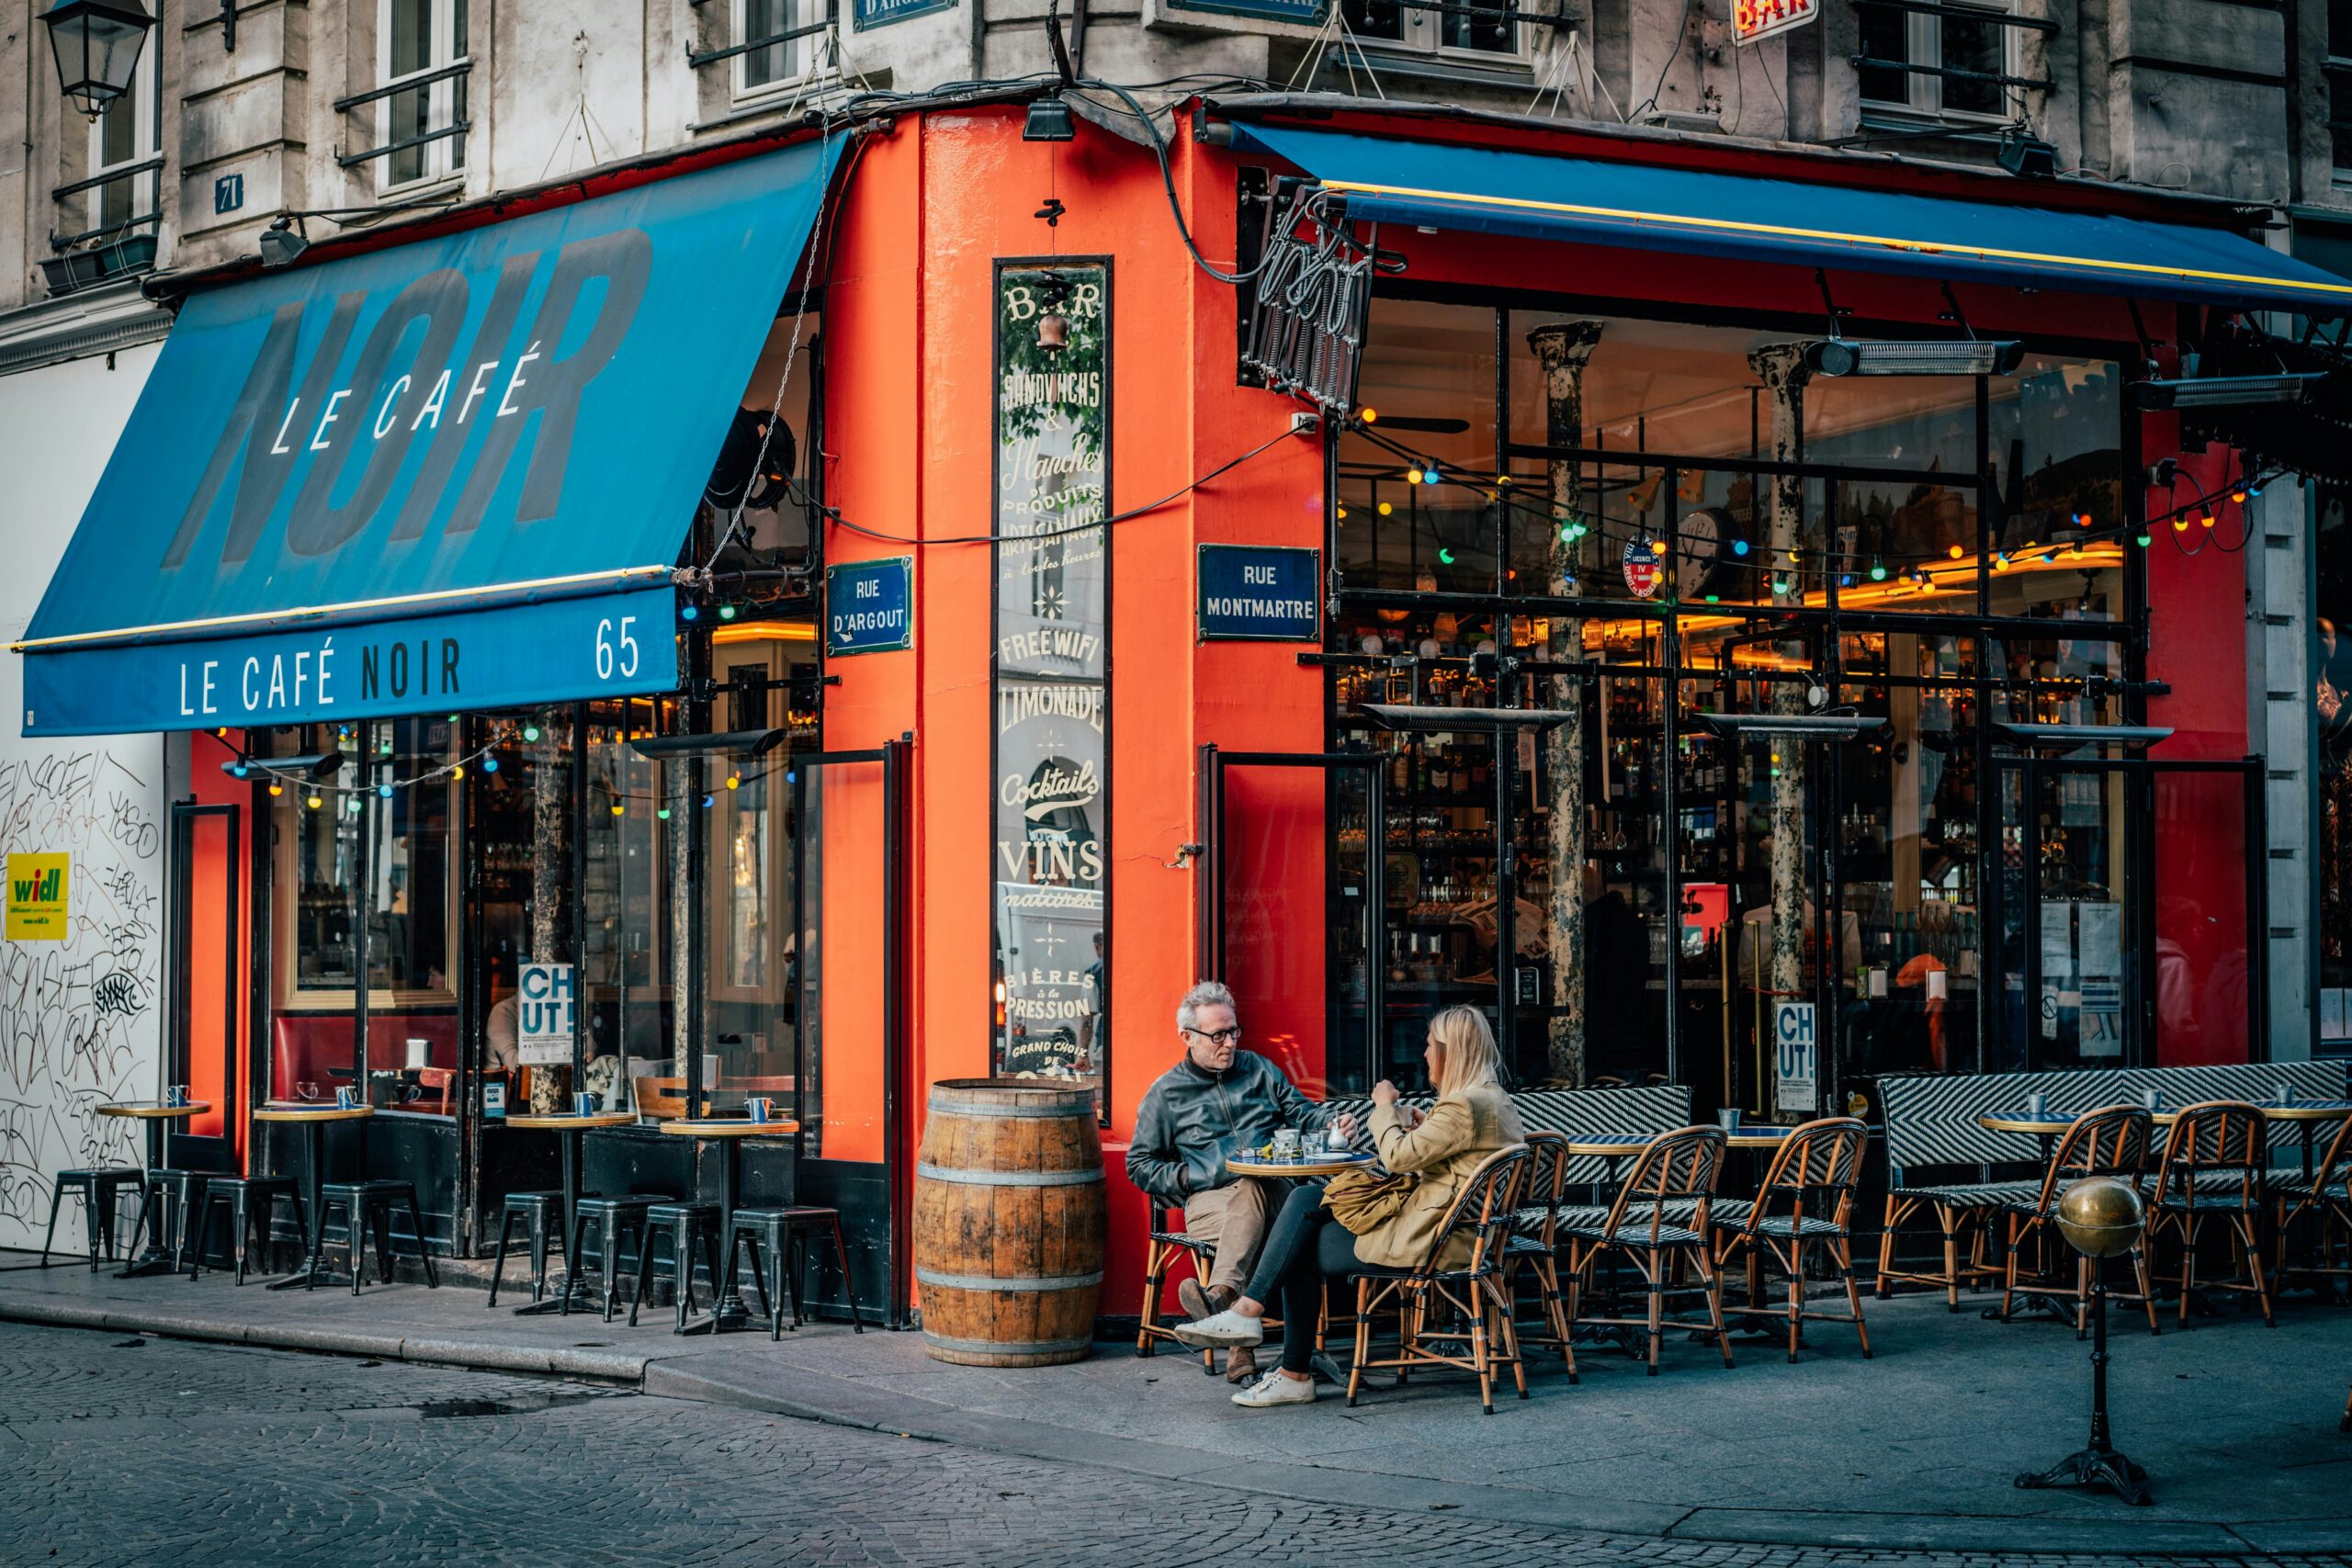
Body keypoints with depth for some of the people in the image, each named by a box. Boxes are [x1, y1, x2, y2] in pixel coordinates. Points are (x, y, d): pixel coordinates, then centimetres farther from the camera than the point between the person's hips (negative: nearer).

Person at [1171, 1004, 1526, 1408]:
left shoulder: (1465, 1106, -20)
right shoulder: (1496, 1100, 14)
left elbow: (1398, 1157, -21)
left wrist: (1384, 1108, -5)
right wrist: (1422, 1127, 12)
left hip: (1427, 1238, -11)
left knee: (1305, 1252, -3)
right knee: (1305, 1198, 3)